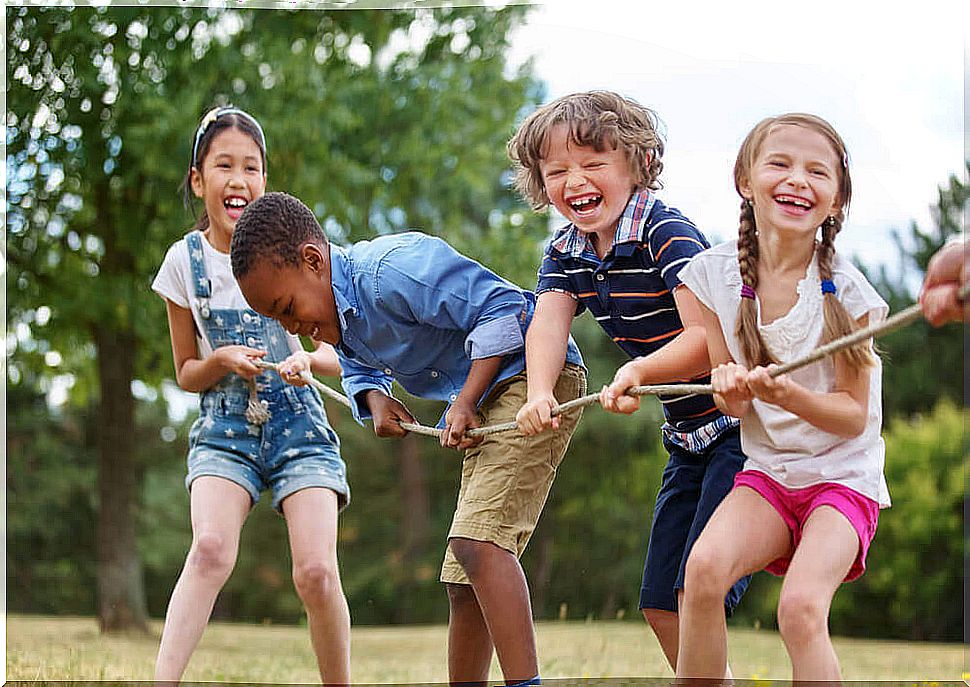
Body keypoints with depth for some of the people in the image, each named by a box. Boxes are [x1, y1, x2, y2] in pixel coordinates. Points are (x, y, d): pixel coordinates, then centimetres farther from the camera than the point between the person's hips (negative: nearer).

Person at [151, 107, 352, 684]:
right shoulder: (185, 261, 1)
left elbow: (338, 356, 3)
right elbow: (186, 373, 9)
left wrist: (310, 359, -20)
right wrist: (221, 361, -13)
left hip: (298, 425, 0)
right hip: (225, 428, 0)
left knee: (317, 572, -17)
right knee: (211, 549, -27)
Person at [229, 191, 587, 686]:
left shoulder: (390, 271, -23)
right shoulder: (340, 312, 7)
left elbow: (503, 306, -22)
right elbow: (359, 367, 29)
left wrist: (465, 401, -22)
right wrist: (375, 399, 5)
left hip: (534, 375, -10)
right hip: (487, 404, 10)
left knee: (477, 540, -27)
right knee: (463, 583, 10)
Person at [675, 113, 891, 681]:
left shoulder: (845, 291, -13)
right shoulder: (716, 273, -4)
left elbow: (853, 417, -9)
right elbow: (731, 402, 4)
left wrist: (791, 397, -29)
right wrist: (730, 390, -21)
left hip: (844, 477, -3)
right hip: (766, 470, 3)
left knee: (801, 608, -26)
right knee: (704, 568, -25)